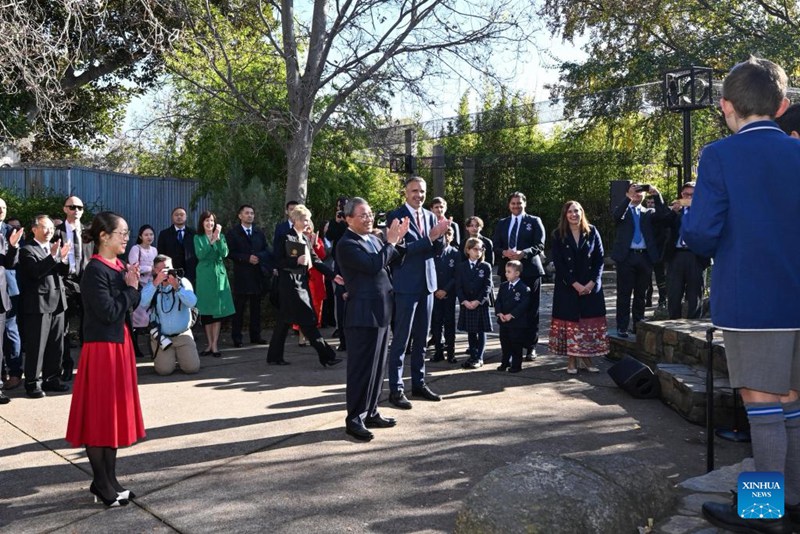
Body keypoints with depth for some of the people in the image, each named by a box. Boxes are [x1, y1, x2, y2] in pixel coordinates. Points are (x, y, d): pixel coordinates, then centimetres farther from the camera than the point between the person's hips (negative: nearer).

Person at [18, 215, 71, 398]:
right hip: (38, 304, -7)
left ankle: (51, 378, 22)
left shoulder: (56, 247, 15)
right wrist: (52, 256, -26)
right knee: (36, 346, -2)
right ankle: (33, 382, 6)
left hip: (57, 302, 7)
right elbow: (35, 272, -20)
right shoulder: (27, 250, -5)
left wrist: (63, 259, -7)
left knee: (56, 345, 12)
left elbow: (63, 273, 11)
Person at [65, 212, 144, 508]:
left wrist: (133, 285, -3)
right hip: (101, 347, -9)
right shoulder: (95, 270, -15)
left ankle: (109, 479, 23)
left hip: (120, 344, 9)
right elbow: (109, 312, -21)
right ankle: (101, 485, 11)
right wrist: (130, 287, -11)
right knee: (100, 414, 0)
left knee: (116, 410, 13)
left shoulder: (120, 267, 9)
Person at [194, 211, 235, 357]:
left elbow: (224, 253, -6)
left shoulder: (221, 236, 9)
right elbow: (200, 255, -10)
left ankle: (215, 345, 1)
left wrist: (218, 238, -15)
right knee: (205, 311, 2)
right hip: (204, 275, -1)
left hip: (219, 275, 1)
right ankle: (210, 344, 12)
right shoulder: (198, 238, 5)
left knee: (219, 310, -3)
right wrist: (211, 241, -17)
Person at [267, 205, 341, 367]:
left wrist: (333, 275, -1)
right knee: (307, 320, -8)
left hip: (302, 282, 7)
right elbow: (278, 261, -11)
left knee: (285, 320, 12)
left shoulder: (305, 239, 13)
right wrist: (296, 261, -22)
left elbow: (316, 261, 8)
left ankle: (274, 357, 19)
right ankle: (326, 355, -7)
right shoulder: (286, 237, -7)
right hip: (290, 282, -7)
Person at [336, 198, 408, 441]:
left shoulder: (374, 238, 12)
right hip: (363, 314, -9)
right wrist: (391, 242, -14)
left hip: (381, 312, 9)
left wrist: (396, 240, 5)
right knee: (361, 367, -2)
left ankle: (370, 412, 26)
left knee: (377, 366, 15)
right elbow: (374, 265, -25)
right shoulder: (346, 244, -14)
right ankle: (354, 419, 8)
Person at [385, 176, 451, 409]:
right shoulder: (396, 216, -9)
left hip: (427, 283, 6)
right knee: (400, 339, -1)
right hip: (405, 285, -6)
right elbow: (402, 249, -19)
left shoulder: (430, 216, 11)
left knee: (421, 338, 13)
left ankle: (418, 383, 24)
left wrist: (440, 235, -15)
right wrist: (430, 237, -25)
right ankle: (396, 389, 6)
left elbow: (437, 249, 6)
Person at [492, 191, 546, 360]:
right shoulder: (502, 223, 16)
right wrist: (504, 252, -14)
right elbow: (495, 246, 8)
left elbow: (540, 245, -4)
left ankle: (530, 347, 7)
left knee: (531, 310, 0)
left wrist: (523, 253, -20)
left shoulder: (534, 221, 7)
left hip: (529, 270, -3)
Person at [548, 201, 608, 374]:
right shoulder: (558, 235, -1)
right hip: (567, 286, -1)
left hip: (591, 285, 2)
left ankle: (586, 358, 10)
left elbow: (600, 259, 2)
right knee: (569, 320, -1)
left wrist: (592, 282, -10)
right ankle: (571, 360, 7)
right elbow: (558, 263, -6)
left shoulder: (592, 232, 4)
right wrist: (575, 284, -14)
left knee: (590, 320, 1)